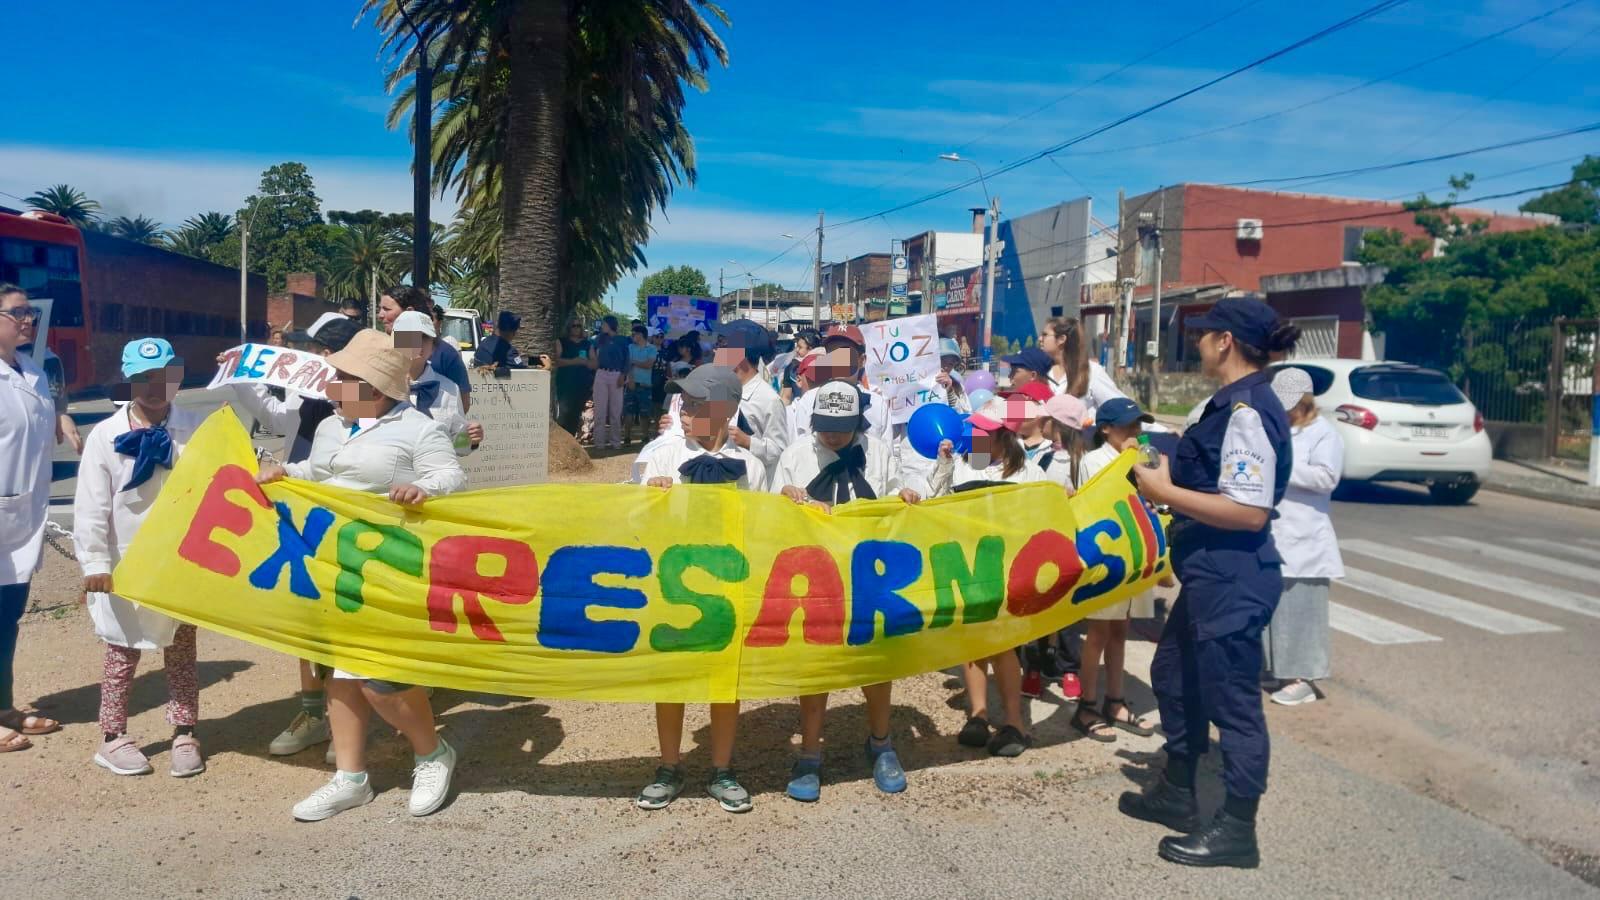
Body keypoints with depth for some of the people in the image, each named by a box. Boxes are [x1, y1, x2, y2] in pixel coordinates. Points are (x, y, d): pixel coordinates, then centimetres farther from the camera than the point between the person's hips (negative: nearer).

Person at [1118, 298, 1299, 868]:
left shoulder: (1247, 411, -21)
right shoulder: (1234, 404, 10)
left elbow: (1250, 511, -27)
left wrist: (1167, 493, -20)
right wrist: (1168, 476, 11)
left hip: (1233, 580, -11)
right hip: (1212, 575, 11)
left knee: (1231, 698, 3)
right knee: (1174, 676, 23)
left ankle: (1237, 830, 19)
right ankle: (1177, 793, 39)